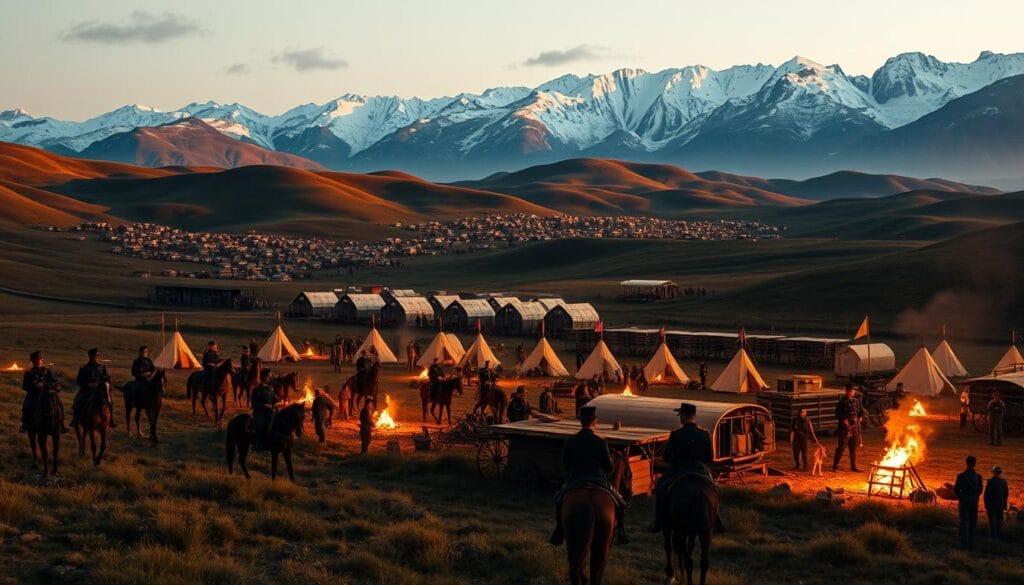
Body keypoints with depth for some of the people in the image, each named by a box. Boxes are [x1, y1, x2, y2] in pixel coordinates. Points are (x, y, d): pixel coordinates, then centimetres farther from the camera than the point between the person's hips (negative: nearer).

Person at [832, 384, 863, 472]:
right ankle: (835, 466, 0)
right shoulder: (842, 401, -4)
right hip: (845, 428, -5)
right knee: (841, 447, -6)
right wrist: (843, 420, -19)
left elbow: (861, 411, 18)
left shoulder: (856, 401, 11)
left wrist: (860, 418, -1)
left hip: (855, 427, 5)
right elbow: (837, 414, -5)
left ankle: (853, 466, 18)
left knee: (854, 447, 10)